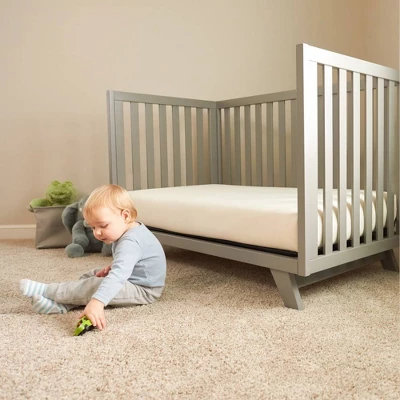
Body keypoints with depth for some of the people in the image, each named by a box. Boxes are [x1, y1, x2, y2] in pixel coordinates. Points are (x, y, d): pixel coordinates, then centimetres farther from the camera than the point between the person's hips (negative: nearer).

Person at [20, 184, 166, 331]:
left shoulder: (130, 242, -31)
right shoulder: (130, 231, 2)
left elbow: (118, 276, -46)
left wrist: (97, 302, -56)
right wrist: (111, 267, 4)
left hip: (143, 290, -11)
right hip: (132, 278, 11)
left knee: (95, 285, -23)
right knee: (89, 277, 14)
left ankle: (45, 291, -9)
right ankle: (61, 304, -4)